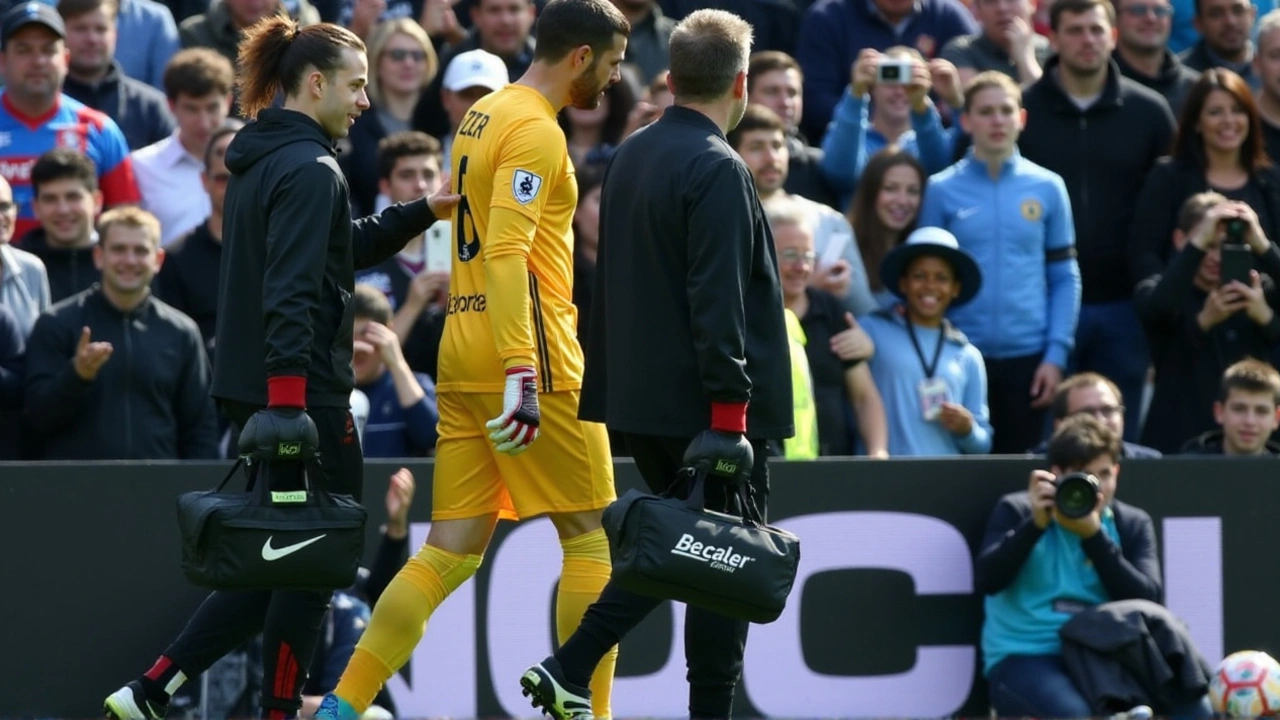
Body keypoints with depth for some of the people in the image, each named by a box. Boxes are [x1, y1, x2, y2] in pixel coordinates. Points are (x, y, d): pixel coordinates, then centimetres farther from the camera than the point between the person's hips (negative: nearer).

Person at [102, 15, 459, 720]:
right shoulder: (309, 169, -15)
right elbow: (291, 292, -24)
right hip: (305, 393, -10)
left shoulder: (259, 160, 15)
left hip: (256, 392, 10)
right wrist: (288, 396, -28)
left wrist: (423, 210, 21)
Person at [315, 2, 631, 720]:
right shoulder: (536, 130, -11)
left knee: (451, 553, 5)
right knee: (590, 539, 2)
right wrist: (523, 373, -26)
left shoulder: (483, 115, 17)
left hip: (464, 356, 9)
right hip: (529, 360, -9)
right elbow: (506, 251, -20)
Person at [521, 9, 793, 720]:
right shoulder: (718, 171, -17)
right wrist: (729, 408, -21)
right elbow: (719, 300, -22)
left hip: (638, 397, 9)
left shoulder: (630, 156, 10)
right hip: (702, 403, -9)